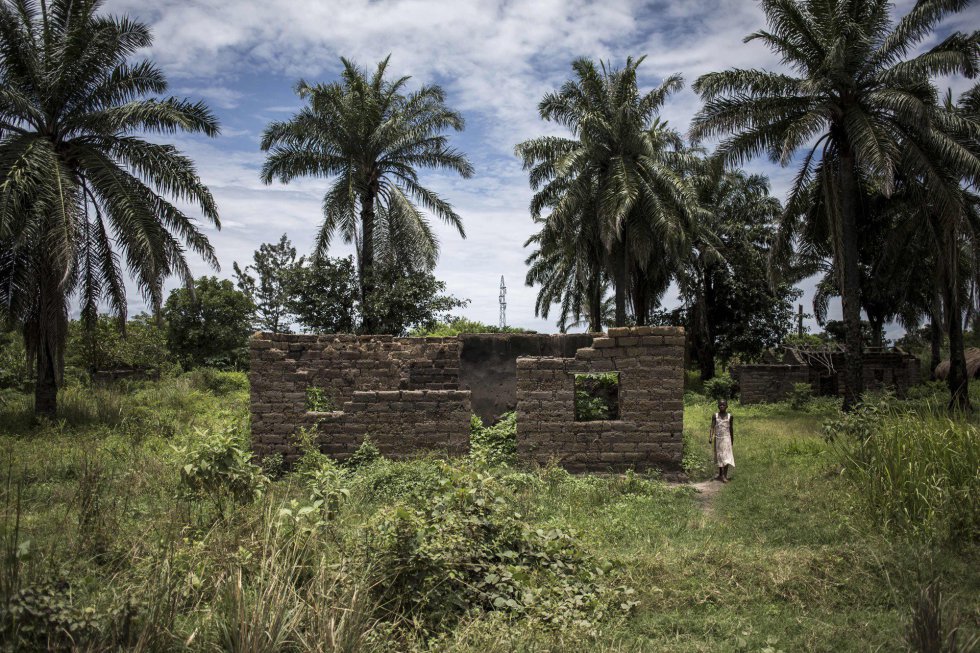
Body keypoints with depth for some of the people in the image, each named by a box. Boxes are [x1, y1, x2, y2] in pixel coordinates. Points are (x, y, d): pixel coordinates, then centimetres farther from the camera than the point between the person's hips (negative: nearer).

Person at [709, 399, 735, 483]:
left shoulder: (729, 416, -3)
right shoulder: (715, 416, -3)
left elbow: (731, 428, 7)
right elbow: (712, 427, -6)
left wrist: (732, 439, 13)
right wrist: (710, 437, -17)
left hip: (726, 438, -2)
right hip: (717, 438, 2)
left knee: (726, 457, -8)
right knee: (719, 457, 12)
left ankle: (725, 476, -7)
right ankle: (720, 475, 23)